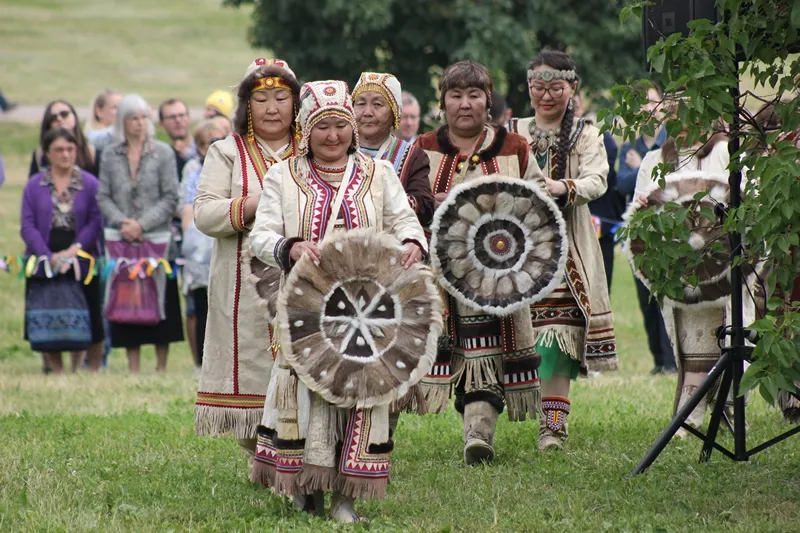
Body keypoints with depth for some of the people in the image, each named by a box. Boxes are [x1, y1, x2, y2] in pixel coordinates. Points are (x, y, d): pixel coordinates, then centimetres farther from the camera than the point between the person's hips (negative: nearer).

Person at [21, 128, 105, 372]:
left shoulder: (90, 183, 3)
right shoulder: (34, 185, 6)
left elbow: (96, 222, -2)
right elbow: (28, 226, 0)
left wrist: (75, 249, -17)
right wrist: (49, 257, -14)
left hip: (81, 266, -1)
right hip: (44, 267, 1)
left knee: (89, 323, -2)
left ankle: (92, 372, 8)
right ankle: (56, 371, 11)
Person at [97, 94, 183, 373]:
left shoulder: (163, 153, 2)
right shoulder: (110, 155, 7)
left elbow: (170, 198, -2)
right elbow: (103, 196, 5)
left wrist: (142, 224, -12)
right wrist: (122, 222, -12)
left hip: (157, 238, -2)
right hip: (123, 240, 2)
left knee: (161, 300, -2)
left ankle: (161, 366, 5)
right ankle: (133, 368, 7)